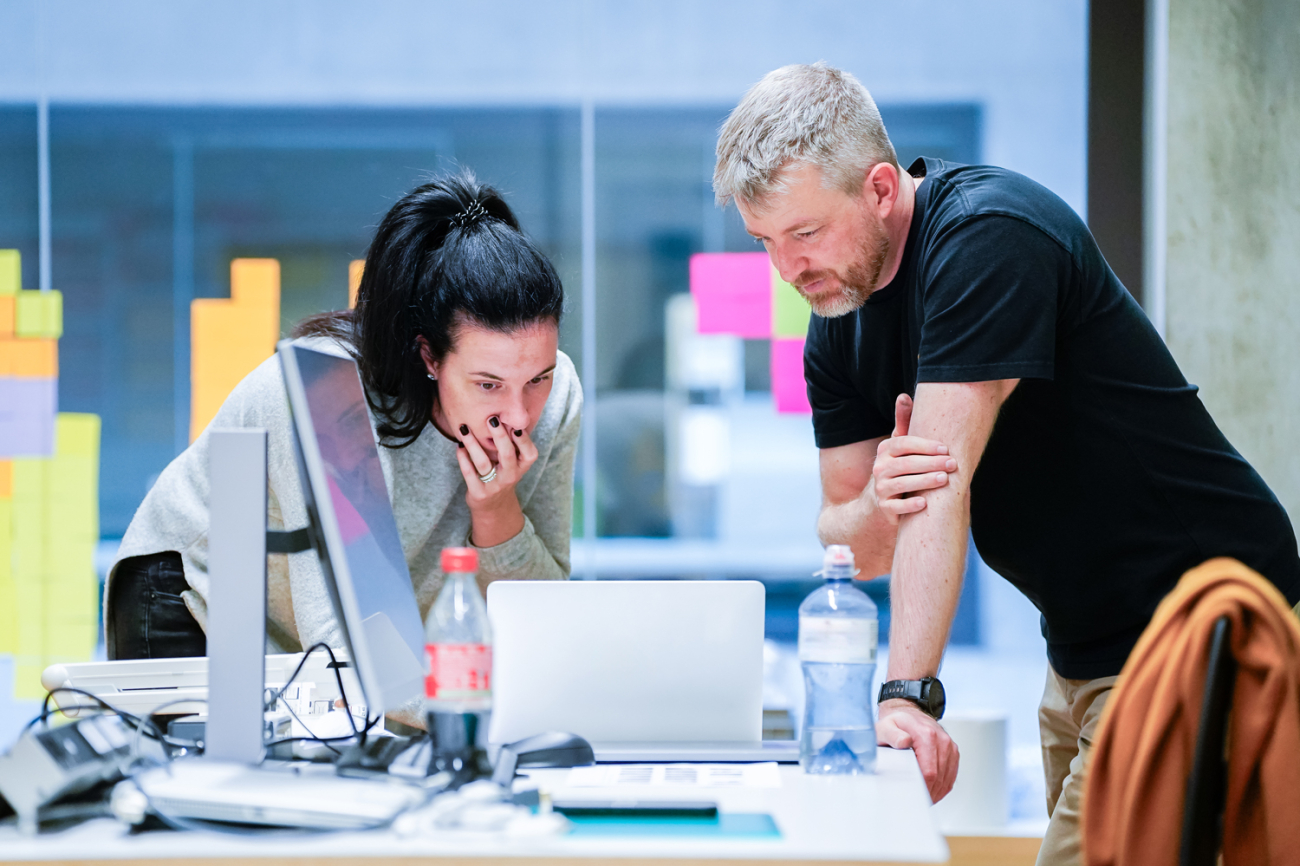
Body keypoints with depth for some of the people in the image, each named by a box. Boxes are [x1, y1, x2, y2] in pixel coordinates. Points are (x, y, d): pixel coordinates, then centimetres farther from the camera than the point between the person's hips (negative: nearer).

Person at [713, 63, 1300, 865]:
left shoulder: (988, 237, -21)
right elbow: (848, 543, 6)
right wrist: (875, 511, -19)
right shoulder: (837, 329, 5)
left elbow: (946, 480, -28)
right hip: (1083, 649, 9)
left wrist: (908, 693, -33)